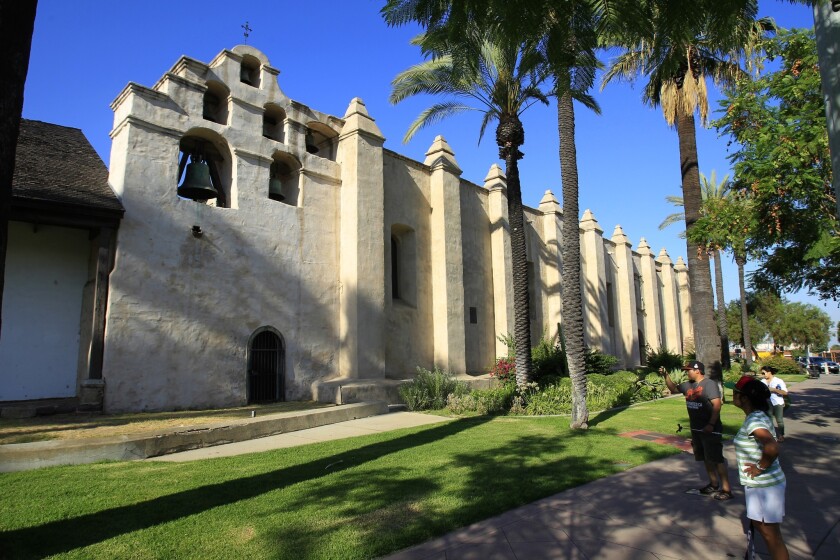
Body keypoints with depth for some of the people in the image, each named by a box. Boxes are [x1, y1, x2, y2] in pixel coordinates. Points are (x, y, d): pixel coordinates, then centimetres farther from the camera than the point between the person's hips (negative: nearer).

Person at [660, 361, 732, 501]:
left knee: (716, 459, -6)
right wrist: (665, 375, 11)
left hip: (710, 430, -8)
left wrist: (711, 424, -25)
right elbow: (673, 388, 24)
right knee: (706, 458, 17)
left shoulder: (709, 384, -15)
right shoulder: (688, 385, 8)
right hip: (696, 429, 8)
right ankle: (714, 484, 29)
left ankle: (726, 490, -1)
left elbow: (717, 405, -21)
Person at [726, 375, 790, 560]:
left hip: (764, 486, -10)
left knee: (771, 534, 4)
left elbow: (772, 448, -41)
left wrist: (760, 468, -26)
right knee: (758, 524, 24)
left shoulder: (754, 420, -25)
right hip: (759, 484, 10)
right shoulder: (759, 415, 4)